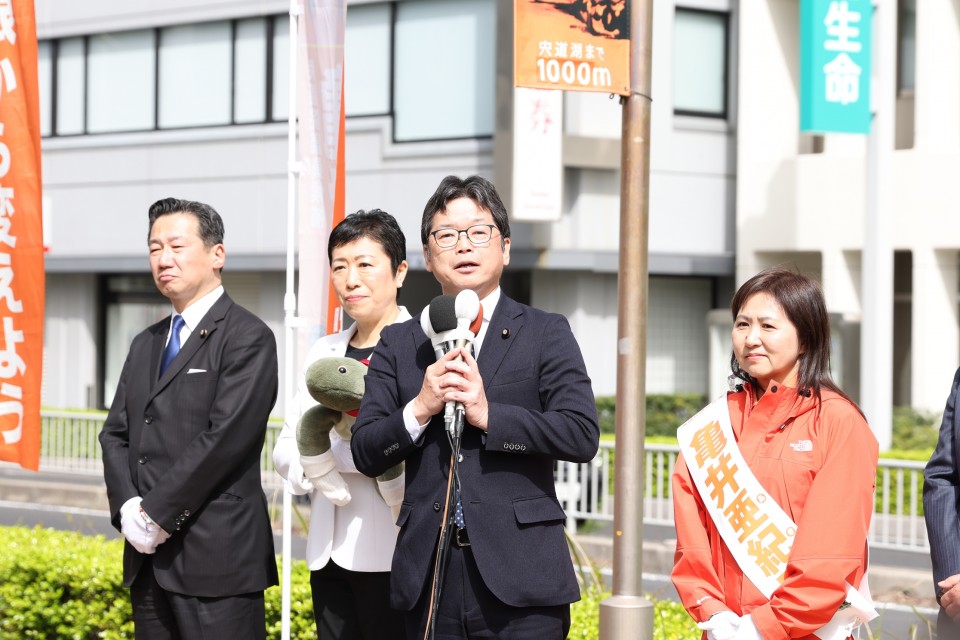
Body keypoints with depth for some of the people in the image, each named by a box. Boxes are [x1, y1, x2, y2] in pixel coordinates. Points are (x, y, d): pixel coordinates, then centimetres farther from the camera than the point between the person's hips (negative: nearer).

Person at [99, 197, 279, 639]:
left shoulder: (248, 338, -6)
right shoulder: (146, 344, 19)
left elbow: (225, 437, -15)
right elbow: (115, 434, 14)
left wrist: (157, 511, -13)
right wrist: (128, 507, -4)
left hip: (217, 556, -7)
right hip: (149, 559, 7)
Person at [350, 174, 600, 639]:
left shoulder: (546, 334, 6)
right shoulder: (398, 344, 13)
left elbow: (583, 435, -7)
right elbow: (365, 453, 7)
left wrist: (489, 414, -13)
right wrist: (419, 410, -10)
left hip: (520, 572, -2)